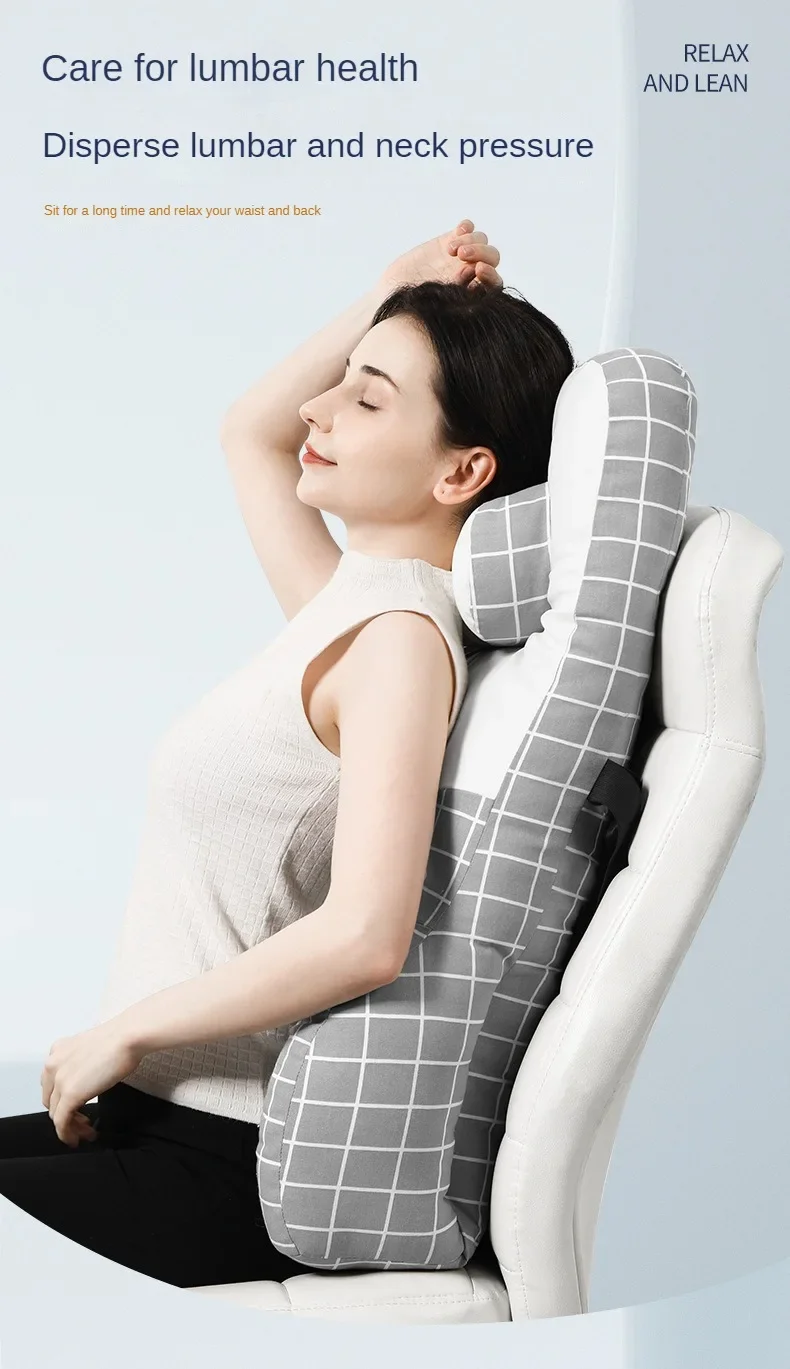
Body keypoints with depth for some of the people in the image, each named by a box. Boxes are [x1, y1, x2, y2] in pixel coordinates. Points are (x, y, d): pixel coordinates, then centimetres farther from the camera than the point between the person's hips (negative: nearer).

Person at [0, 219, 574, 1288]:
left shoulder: (401, 638, -18)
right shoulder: (348, 607, 8)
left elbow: (364, 937, -29)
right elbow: (249, 433, 26)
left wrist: (123, 1031, -17)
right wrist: (393, 297, 14)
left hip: (221, 1170, -9)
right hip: (161, 1112, 9)